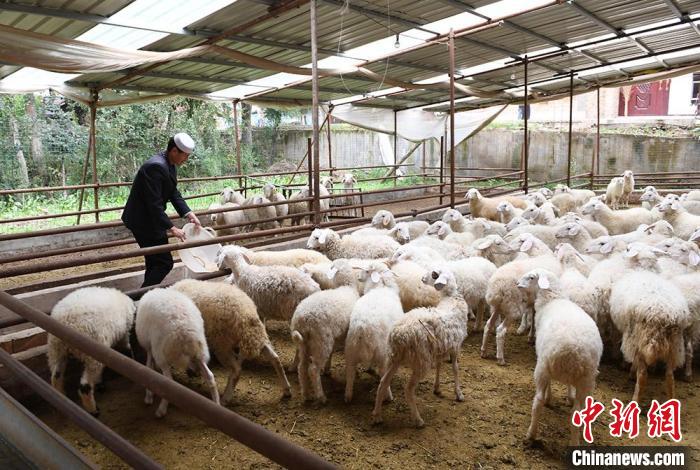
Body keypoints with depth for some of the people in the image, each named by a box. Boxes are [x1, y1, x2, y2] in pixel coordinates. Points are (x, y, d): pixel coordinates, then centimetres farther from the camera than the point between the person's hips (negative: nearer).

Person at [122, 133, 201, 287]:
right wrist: (171, 228, -25)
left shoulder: (170, 164, 4)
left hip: (151, 218, 10)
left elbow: (174, 193, 9)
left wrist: (189, 214, -1)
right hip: (144, 221, -10)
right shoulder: (156, 166, -26)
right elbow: (154, 204, -28)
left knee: (155, 262, 18)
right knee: (165, 262, -7)